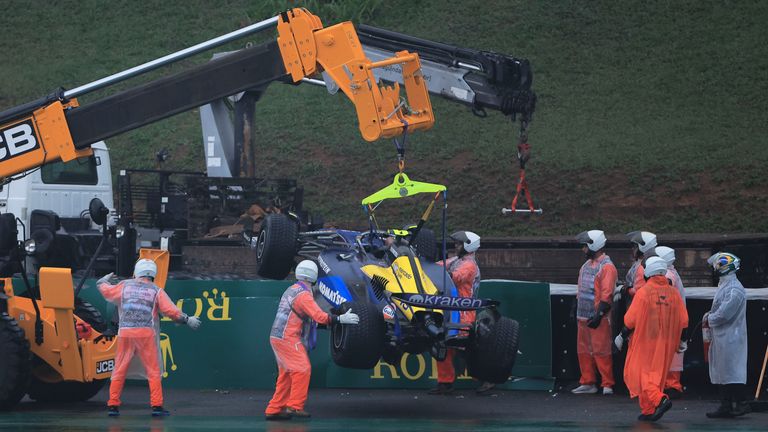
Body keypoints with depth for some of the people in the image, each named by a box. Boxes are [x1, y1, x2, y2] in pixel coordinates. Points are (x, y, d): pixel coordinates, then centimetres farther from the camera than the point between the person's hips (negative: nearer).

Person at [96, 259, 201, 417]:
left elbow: (105, 290, 20)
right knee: (153, 371, 4)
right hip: (146, 333, -2)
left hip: (125, 333, 2)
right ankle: (156, 406, -2)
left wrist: (103, 280, 41)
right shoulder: (156, 291, 5)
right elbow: (171, 311, -1)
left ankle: (112, 405, 7)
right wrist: (187, 320, 10)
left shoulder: (125, 286, 11)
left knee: (119, 371, 9)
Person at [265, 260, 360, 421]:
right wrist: (340, 319, -23)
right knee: (302, 369, -10)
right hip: (288, 339, -10)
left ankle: (274, 410, 12)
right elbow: (319, 316, -25)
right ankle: (295, 406, -13)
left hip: (278, 337, 10)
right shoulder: (303, 294, -15)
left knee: (286, 374, 12)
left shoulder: (291, 290, 17)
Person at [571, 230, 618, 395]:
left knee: (601, 351, -7)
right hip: (583, 316, 9)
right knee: (584, 351, 11)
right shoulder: (587, 264, 17)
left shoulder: (607, 267, -12)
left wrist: (599, 315, -22)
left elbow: (607, 295, -18)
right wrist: (575, 309, 20)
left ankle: (607, 384, -1)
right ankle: (588, 383, 19)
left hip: (598, 318, -9)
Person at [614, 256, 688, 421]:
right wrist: (681, 341, 18)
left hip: (645, 341, -5)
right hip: (666, 343, 5)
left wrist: (622, 336, 4)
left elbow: (630, 320, -10)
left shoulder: (643, 292, -12)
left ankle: (660, 400, -22)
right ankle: (648, 411, 15)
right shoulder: (674, 293, 3)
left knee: (640, 373, 0)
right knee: (657, 375, 14)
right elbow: (683, 321, 6)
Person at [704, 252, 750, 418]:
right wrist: (710, 314, 4)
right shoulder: (723, 286, 16)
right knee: (721, 372, 11)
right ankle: (725, 406, 15)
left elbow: (724, 314, -22)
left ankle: (740, 403, -2)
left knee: (731, 371, -7)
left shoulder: (734, 289, -18)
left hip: (730, 337, -10)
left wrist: (710, 319, -7)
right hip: (721, 336, 10)